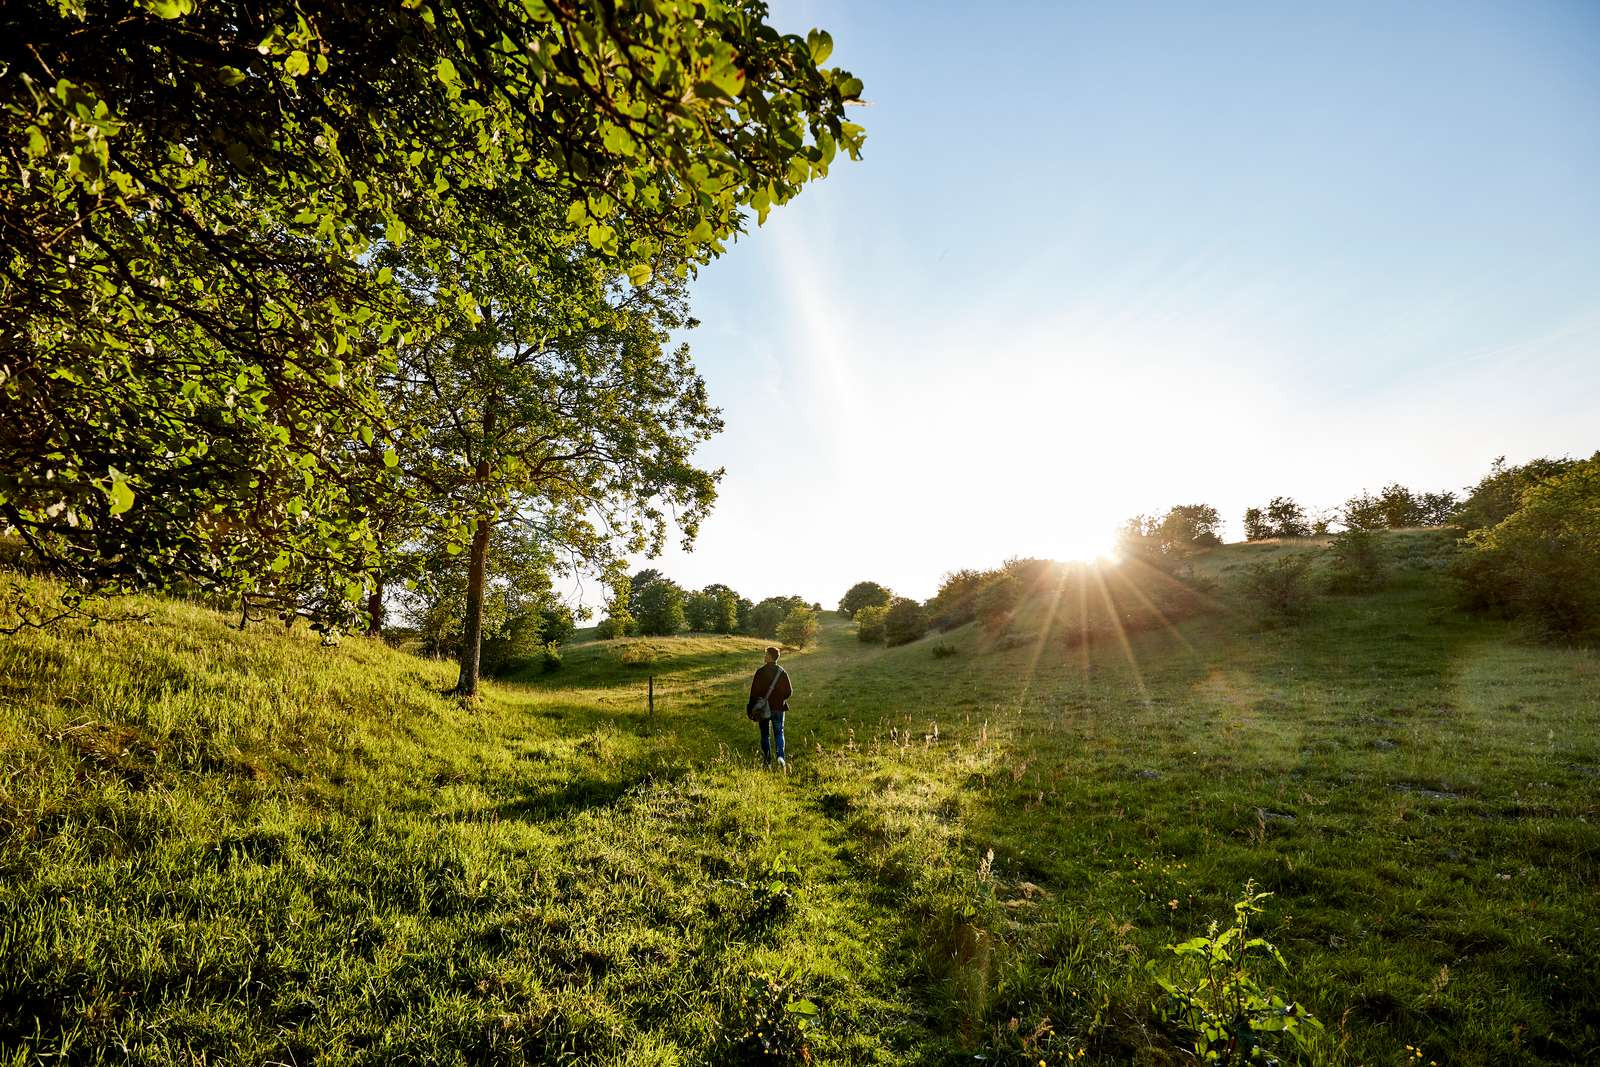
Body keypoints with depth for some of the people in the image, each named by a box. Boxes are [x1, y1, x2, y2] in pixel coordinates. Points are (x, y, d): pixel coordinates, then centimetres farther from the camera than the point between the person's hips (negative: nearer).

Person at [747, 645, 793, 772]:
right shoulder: (783, 672, -4)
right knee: (779, 733, 9)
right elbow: (789, 692, -1)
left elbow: (754, 690, -9)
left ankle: (767, 762, 13)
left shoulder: (760, 671, -10)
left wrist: (751, 706, 1)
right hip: (778, 708, 1)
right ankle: (780, 757, -13)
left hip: (763, 708, -1)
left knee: (764, 735, 11)